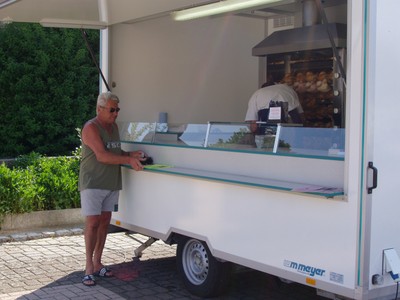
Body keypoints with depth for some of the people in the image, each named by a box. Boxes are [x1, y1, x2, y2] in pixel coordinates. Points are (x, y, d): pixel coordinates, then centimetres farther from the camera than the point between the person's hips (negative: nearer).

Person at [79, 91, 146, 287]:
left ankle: (97, 263, 17)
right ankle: (89, 267, 0)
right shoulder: (91, 128, -13)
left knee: (104, 222, 9)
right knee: (93, 223, -7)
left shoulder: (114, 127, 12)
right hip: (92, 183, -7)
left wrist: (131, 154, 2)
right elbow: (101, 155, -23)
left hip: (111, 183, 7)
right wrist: (128, 160, -27)